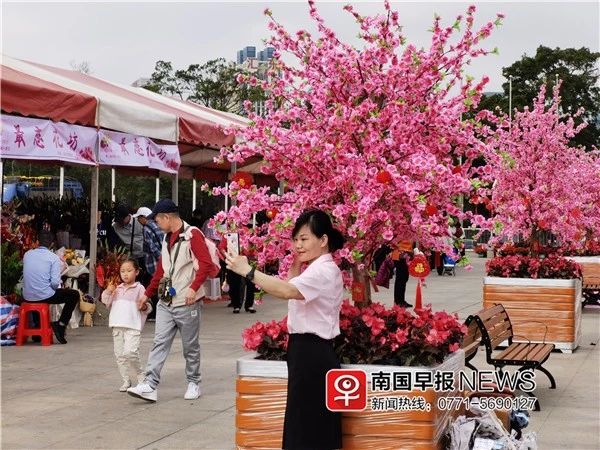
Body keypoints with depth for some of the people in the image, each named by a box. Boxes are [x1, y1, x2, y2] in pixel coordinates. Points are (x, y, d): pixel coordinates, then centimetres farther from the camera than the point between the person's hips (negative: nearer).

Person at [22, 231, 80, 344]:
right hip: (45, 296, -5)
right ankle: (60, 324, 5)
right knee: (74, 295, 14)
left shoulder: (27, 254, 4)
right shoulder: (54, 258, -9)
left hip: (27, 297, 5)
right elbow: (55, 283, -16)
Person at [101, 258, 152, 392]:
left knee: (130, 352, -19)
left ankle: (140, 374, 4)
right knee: (119, 354, 7)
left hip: (132, 326, -6)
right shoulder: (117, 289, 17)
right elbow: (107, 303, 18)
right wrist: (108, 292, 2)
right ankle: (126, 380, 17)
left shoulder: (139, 288, 2)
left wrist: (145, 307, -22)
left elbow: (147, 308, 1)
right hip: (117, 326, 6)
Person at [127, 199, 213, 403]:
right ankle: (150, 386, -7)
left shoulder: (192, 234, -10)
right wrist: (148, 294, 27)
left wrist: (194, 287, -28)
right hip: (166, 302, 7)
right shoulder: (167, 238, 18)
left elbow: (206, 264, -20)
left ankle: (193, 383, 20)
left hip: (186, 302, -7)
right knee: (160, 343, -2)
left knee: (190, 346, 5)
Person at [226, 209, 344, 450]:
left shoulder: (324, 271, -16)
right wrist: (296, 265, 9)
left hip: (313, 355, -10)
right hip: (305, 352, 10)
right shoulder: (315, 269, 17)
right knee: (304, 425, 15)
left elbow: (288, 290, -33)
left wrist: (247, 271, -34)